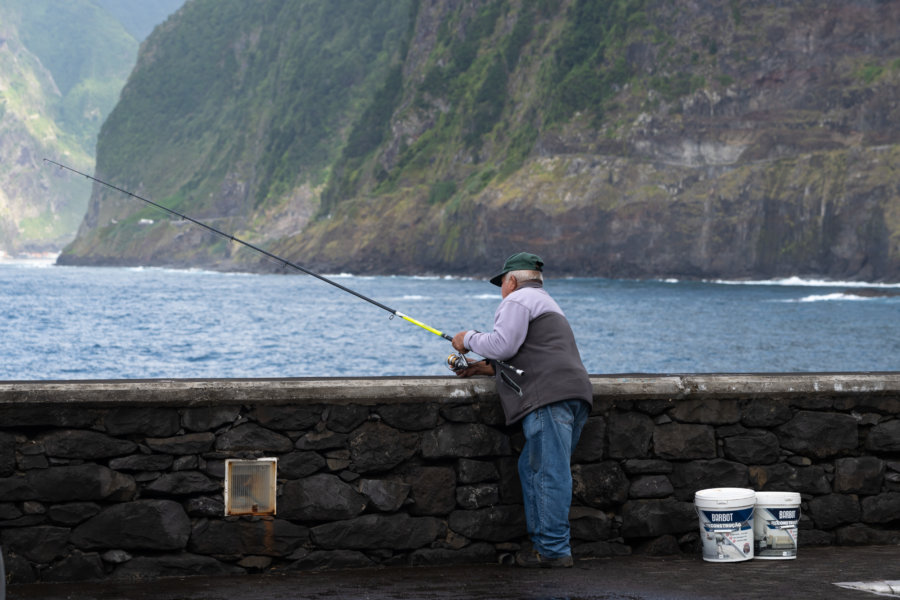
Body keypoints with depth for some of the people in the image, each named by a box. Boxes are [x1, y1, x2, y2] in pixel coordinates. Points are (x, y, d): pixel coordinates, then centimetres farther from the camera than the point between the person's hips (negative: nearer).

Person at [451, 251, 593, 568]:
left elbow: (503, 344, -9)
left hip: (550, 397, -10)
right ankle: (545, 543, 10)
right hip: (575, 396, 10)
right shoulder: (546, 303, 35)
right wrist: (490, 367, 26)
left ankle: (553, 549, -13)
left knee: (548, 472, -11)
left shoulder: (518, 300, 3)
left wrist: (469, 339, 7)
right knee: (533, 468, 13)